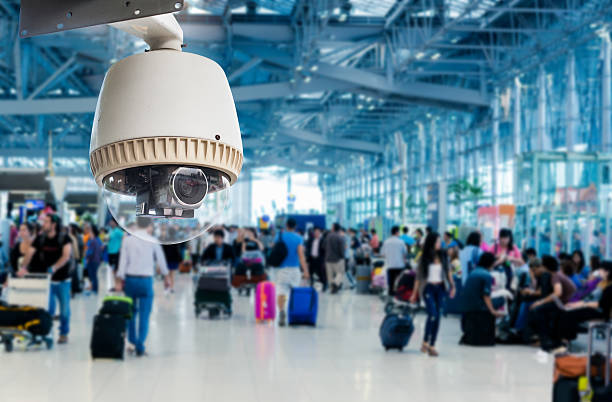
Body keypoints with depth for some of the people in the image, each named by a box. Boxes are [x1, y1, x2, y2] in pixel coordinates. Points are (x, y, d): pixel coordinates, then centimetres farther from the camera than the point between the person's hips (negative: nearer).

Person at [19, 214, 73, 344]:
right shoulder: (40, 238, -2)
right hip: (47, 279, 2)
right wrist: (23, 267, -25)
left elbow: (67, 255, -23)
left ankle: (64, 333, 22)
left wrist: (54, 268, -36)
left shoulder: (64, 238, -11)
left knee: (64, 308, 6)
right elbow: (30, 253, -8)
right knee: (47, 308, 3)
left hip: (62, 279, -2)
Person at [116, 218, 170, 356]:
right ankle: (140, 347, -2)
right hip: (146, 280, -2)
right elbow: (161, 260, 7)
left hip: (130, 279, 2)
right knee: (144, 315, 1)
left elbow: (123, 261, -2)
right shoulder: (153, 241, -3)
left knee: (131, 312, 16)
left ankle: (132, 343, 20)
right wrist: (166, 277, 22)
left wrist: (119, 281, 4)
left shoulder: (127, 240, 0)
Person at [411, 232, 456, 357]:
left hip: (440, 288, 3)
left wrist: (452, 286, 2)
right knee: (432, 314, -16)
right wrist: (414, 293, 2)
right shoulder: (424, 258, -3)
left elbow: (448, 271, 13)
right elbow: (419, 276, 1)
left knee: (437, 317, 3)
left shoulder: (443, 256, 4)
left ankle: (432, 345, 10)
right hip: (428, 288, -3)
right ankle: (425, 342, -1)